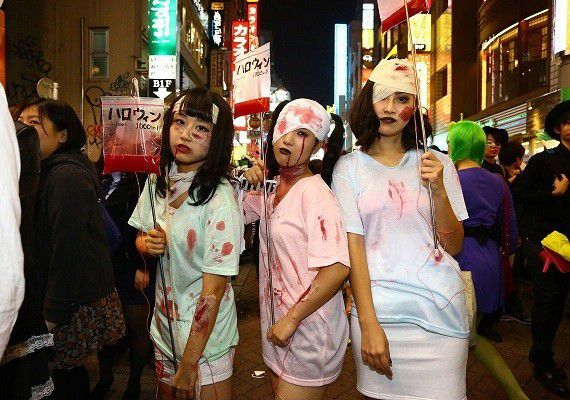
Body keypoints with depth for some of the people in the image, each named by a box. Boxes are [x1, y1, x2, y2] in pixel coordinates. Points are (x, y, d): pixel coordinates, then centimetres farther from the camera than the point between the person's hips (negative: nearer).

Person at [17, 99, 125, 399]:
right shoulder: (48, 172, 14)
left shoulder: (67, 176, -19)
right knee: (67, 372, 17)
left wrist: (55, 313, -16)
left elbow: (68, 250, -21)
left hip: (78, 307, -9)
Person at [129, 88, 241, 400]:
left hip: (205, 332, -6)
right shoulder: (157, 183, -3)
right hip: (164, 323, 7)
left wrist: (189, 365, -18)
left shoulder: (220, 201, -23)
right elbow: (141, 239, 12)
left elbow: (213, 289, -22)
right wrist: (146, 244, -12)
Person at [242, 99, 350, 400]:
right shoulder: (272, 188, 3)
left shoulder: (314, 192, -21)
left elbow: (337, 269, -29)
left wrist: (291, 319, -22)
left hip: (308, 329, -8)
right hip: (277, 326, 8)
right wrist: (246, 182, -2)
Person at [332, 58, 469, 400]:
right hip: (377, 310, -1)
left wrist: (438, 190, -14)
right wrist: (368, 324, -11)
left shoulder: (438, 164, 4)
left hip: (441, 308, 2)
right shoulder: (350, 167, 0)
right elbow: (353, 245, -5)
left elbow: (454, 247, 2)